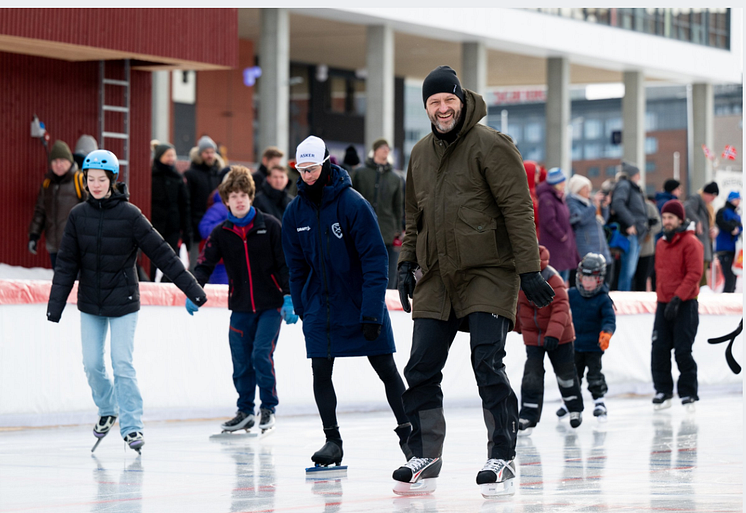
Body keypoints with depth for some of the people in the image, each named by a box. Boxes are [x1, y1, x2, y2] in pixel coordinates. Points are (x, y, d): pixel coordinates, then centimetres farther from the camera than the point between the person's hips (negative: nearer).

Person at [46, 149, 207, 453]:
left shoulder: (129, 215, -11)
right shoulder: (79, 216, -2)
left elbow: (161, 253, -10)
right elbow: (67, 263, 3)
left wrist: (191, 287, -10)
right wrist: (55, 304, -1)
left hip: (123, 302, -3)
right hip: (90, 303, 3)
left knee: (122, 365, -9)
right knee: (92, 364, 5)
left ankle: (132, 426, -1)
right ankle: (107, 410, 30)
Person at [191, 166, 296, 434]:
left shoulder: (270, 226, -4)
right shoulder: (220, 233, 3)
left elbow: (285, 264, -2)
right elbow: (205, 265, 1)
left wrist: (289, 298, -8)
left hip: (270, 305, -3)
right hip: (240, 308, 3)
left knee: (262, 354, -13)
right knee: (241, 360, 3)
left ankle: (268, 408, 3)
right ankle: (245, 411, 19)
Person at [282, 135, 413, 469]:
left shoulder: (353, 204, -17)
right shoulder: (296, 212, -2)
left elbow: (375, 260, -17)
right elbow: (296, 267, 10)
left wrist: (372, 313, -21)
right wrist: (301, 310, 8)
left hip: (360, 301, -4)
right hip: (320, 303, 4)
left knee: (386, 368, 4)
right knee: (320, 370, -3)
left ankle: (407, 432, 16)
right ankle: (332, 440, 3)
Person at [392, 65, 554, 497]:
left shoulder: (490, 145, -7)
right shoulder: (421, 154, 14)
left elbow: (518, 209, -10)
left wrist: (529, 270, -14)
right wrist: (408, 263, 14)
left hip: (488, 275, -6)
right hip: (436, 279, 6)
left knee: (488, 365, -11)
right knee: (421, 370, 5)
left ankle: (502, 458, -2)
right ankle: (425, 458, 16)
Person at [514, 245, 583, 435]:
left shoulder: (552, 278, -23)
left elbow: (561, 307, -26)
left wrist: (554, 333, -35)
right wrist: (518, 325, 25)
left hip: (558, 336, -3)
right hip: (532, 336, 3)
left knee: (565, 372, 12)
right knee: (532, 373, -8)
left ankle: (575, 407, 34)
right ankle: (528, 416, -6)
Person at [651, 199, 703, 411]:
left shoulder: (690, 243, -8)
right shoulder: (661, 244, 14)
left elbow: (694, 274, -15)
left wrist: (678, 298, -20)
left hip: (685, 305, -6)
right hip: (663, 305, 6)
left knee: (683, 351, -6)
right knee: (659, 350, 1)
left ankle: (688, 394, 4)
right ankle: (663, 391, 9)